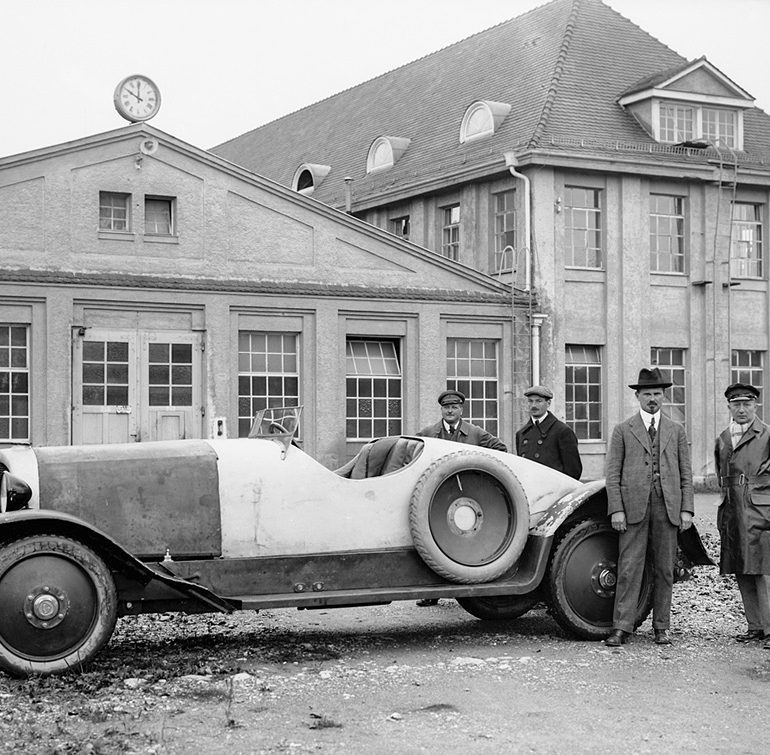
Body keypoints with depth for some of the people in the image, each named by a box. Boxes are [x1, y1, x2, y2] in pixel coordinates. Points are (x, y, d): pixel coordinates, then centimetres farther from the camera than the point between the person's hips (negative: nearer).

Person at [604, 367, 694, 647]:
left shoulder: (676, 431, 13)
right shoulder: (623, 430, 7)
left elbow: (686, 474, 12)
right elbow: (613, 473, 2)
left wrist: (686, 509, 2)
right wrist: (616, 509, -7)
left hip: (668, 508, 2)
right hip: (634, 507, -2)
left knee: (664, 570, 6)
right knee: (629, 569, -5)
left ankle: (661, 627, 14)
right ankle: (622, 628, -3)